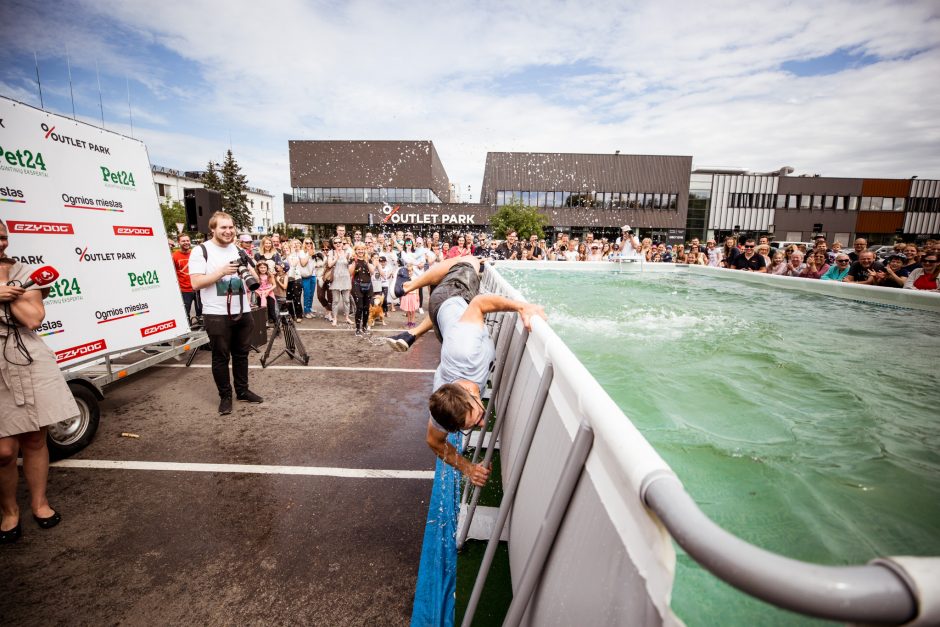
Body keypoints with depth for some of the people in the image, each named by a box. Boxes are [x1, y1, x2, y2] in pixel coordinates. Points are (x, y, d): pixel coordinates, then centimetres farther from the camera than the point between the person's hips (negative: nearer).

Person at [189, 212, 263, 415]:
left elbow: (255, 279, 13)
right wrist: (222, 271, -21)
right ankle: (225, 396, 18)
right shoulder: (201, 251, -5)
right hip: (217, 315, -5)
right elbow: (196, 283, -13)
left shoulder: (238, 250, 12)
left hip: (242, 312, 5)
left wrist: (249, 270, -9)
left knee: (241, 354, 14)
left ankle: (242, 390, 27)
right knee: (220, 357, 5)